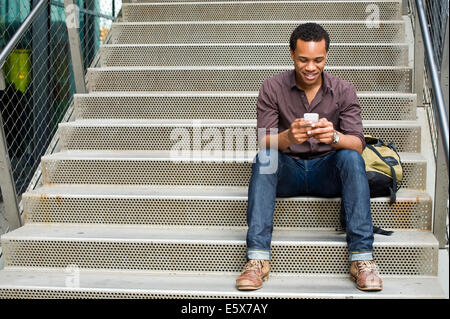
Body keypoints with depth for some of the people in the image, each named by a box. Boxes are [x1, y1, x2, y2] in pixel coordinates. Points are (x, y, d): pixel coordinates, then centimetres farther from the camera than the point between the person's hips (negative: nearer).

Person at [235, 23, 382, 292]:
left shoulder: (343, 90, -3)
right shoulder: (272, 88, -4)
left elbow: (358, 143, -12)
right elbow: (264, 142, -12)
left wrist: (335, 137, -36)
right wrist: (288, 137, -36)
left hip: (327, 172, 0)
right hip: (287, 171, 0)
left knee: (351, 157, -30)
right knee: (263, 159, -30)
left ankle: (362, 258, -31)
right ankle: (257, 259, -36)